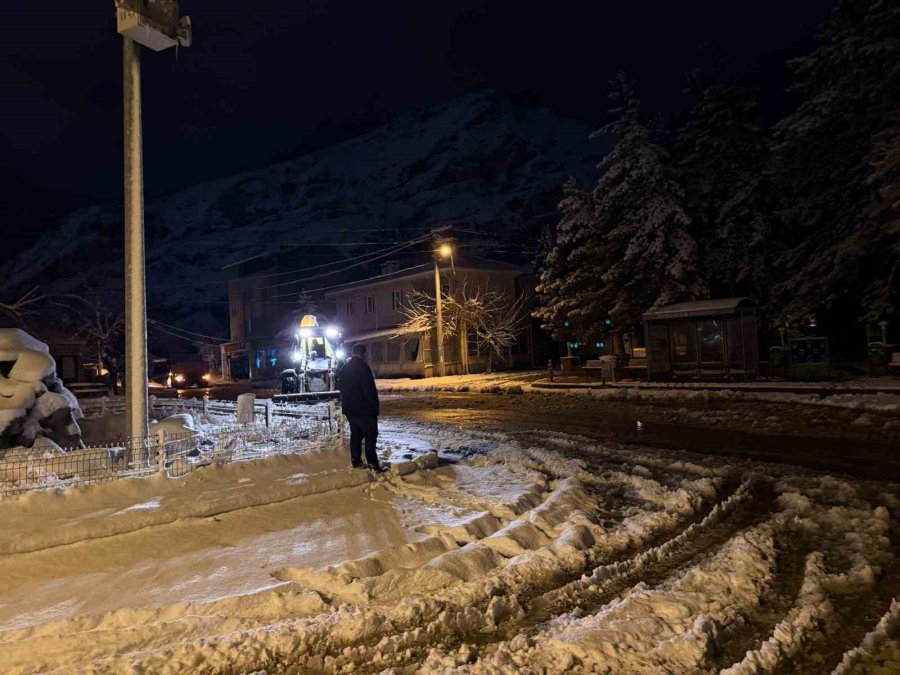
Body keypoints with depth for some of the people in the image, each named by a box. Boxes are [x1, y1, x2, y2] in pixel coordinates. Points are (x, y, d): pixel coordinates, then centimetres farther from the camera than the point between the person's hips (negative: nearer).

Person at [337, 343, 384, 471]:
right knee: (371, 435, -2)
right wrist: (374, 408, -11)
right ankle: (372, 462, -8)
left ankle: (356, 462, 14)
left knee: (355, 434, 13)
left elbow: (341, 388, 19)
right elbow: (370, 390, -18)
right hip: (364, 409, -8)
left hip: (349, 409, 8)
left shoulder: (344, 369, 12)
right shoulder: (362, 367, -15)